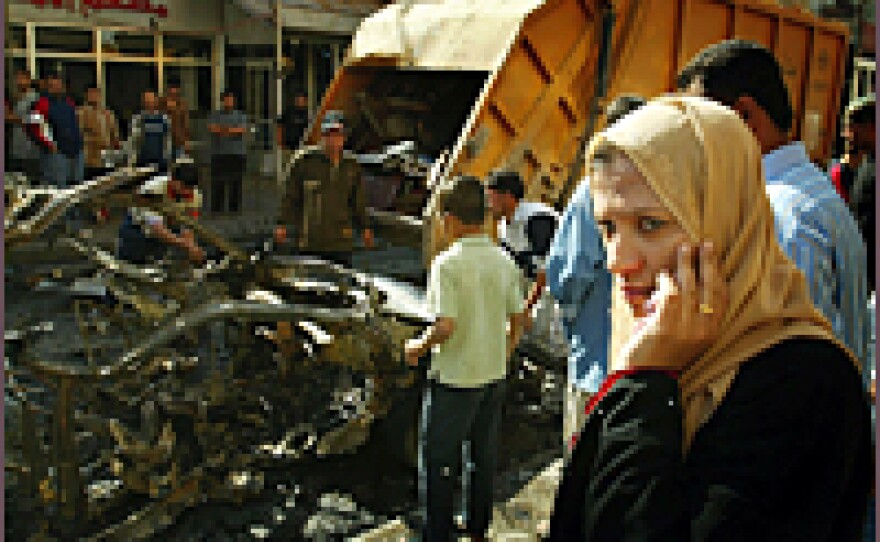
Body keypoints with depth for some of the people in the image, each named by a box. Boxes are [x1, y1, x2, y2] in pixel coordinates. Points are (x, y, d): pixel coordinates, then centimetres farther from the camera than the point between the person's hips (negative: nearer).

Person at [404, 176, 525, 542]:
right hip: (494, 375, 7)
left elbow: (446, 326, -25)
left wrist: (418, 347, -6)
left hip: (455, 378, -6)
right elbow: (517, 318, 5)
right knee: (484, 456, 19)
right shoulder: (504, 261, 0)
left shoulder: (447, 264, -19)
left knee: (438, 460, 8)